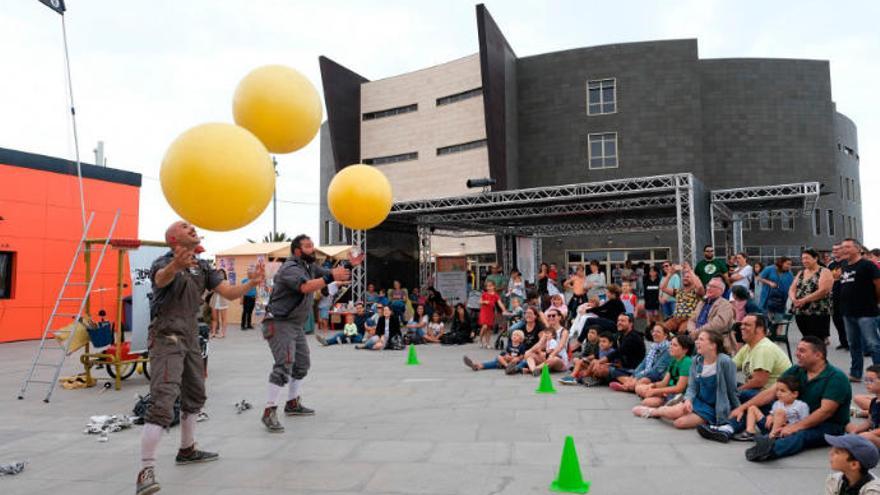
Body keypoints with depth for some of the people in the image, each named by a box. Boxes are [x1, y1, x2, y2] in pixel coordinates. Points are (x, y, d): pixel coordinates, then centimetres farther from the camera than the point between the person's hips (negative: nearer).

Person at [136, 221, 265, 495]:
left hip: (191, 338, 8)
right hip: (166, 338, -8)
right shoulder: (164, 263, -14)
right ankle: (146, 471, -16)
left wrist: (251, 283, -20)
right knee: (163, 402, -18)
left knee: (195, 395, 20)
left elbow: (229, 292, 1)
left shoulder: (202, 267, 7)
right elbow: (161, 278, -39)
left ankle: (187, 450, 38)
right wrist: (174, 266, -63)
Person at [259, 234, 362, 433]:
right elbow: (306, 287, -37)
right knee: (284, 365, -19)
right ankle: (269, 413, -16)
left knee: (302, 364, 16)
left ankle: (293, 404, 29)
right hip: (280, 323, -10)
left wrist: (350, 266, -2)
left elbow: (331, 275, 13)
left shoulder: (310, 266, 10)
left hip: (296, 324, 10)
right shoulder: (290, 268, -19)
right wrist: (331, 277, -43)